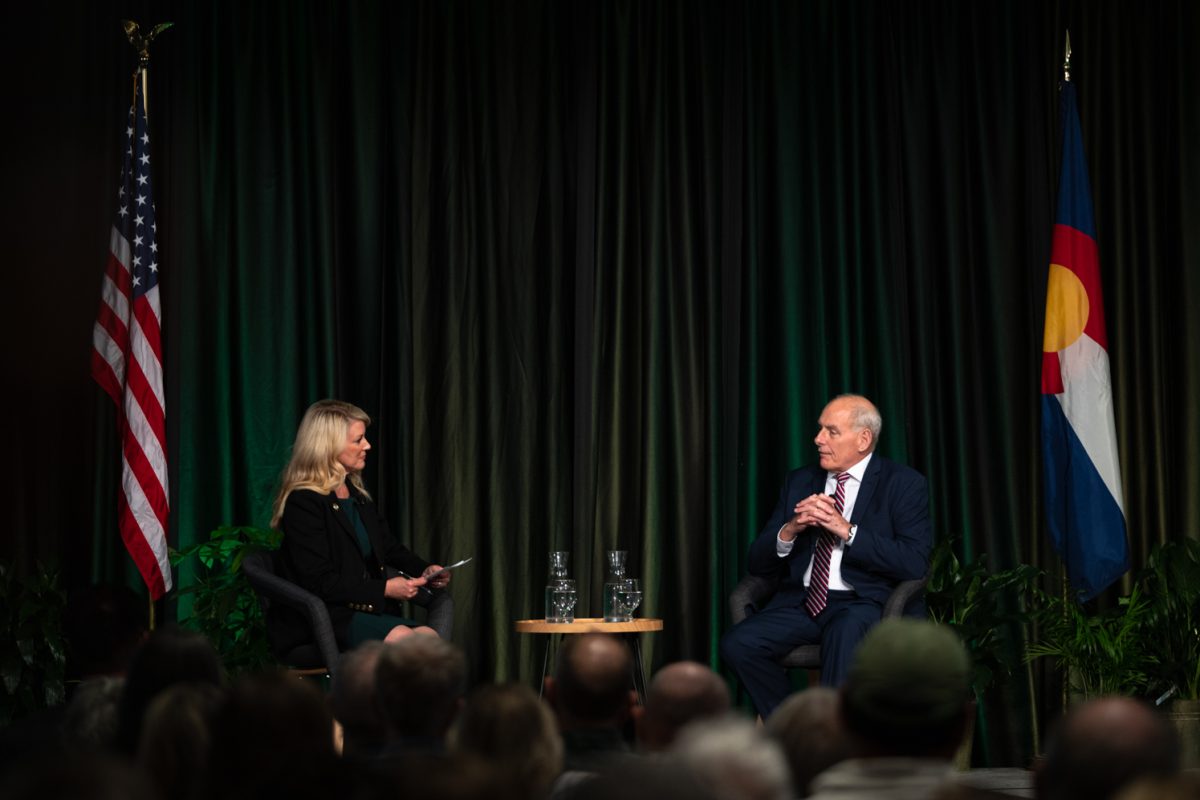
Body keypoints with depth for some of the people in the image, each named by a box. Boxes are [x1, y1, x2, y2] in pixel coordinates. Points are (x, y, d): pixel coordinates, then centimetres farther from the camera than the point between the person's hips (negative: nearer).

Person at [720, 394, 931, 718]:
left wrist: (847, 530, -17)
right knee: (737, 643, -23)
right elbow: (758, 563, 13)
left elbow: (914, 563, -12)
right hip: (801, 602, 5)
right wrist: (790, 530, -8)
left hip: (863, 604, -5)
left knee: (846, 630, -39)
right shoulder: (799, 481, 16)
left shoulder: (903, 484, 3)